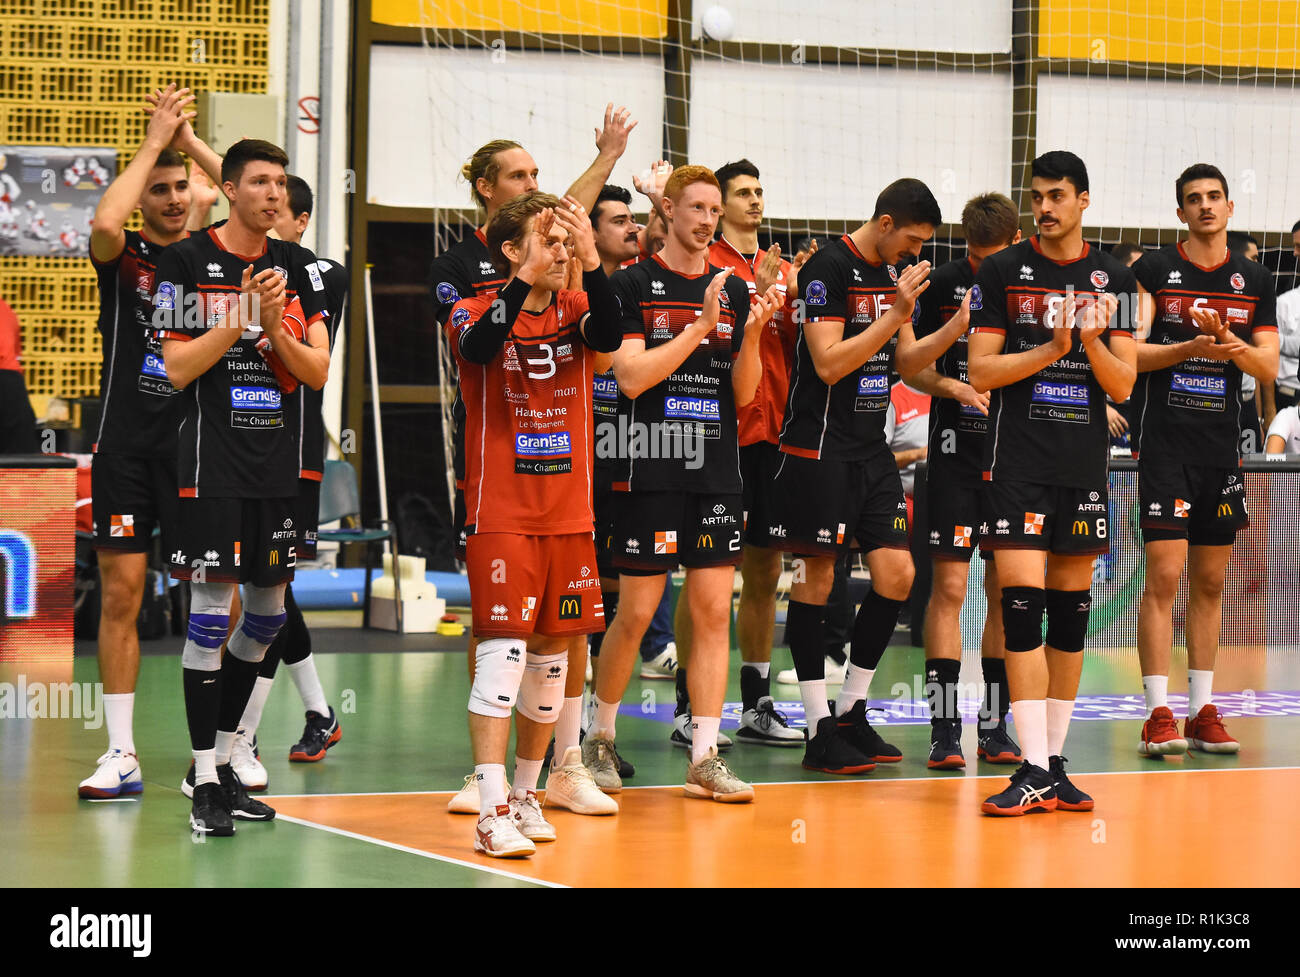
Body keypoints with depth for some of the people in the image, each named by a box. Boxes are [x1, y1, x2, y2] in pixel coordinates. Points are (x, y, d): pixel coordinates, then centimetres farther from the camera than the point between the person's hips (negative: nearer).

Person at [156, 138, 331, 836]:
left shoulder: (295, 266, 9)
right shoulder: (187, 261, -4)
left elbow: (318, 371, 5)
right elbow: (177, 368, -9)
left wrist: (275, 328, -12)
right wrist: (243, 318, -17)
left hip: (278, 464, 6)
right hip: (213, 462, -6)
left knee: (267, 611, 10)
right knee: (211, 608, -9)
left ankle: (220, 759, 23)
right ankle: (205, 785, -6)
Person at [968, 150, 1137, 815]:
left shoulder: (1114, 279, 8)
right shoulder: (1001, 272, 2)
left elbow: (1123, 386, 5)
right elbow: (980, 371, -3)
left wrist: (1093, 343, -14)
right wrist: (1051, 350, -15)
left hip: (1085, 462, 3)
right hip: (1017, 459, -3)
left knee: (1072, 605, 6)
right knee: (1022, 601, -12)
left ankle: (1055, 762, 14)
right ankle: (1035, 770, -14)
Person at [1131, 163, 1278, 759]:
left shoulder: (1254, 280, 10)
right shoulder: (1153, 271, 0)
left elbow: (1269, 370, 7)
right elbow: (1128, 352, -7)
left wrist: (1232, 345, -13)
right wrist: (1191, 347, -21)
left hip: (1224, 447, 4)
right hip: (1166, 446, -4)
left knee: (1210, 582, 8)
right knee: (1164, 576, -10)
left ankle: (1202, 712, 13)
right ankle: (1158, 715, -8)